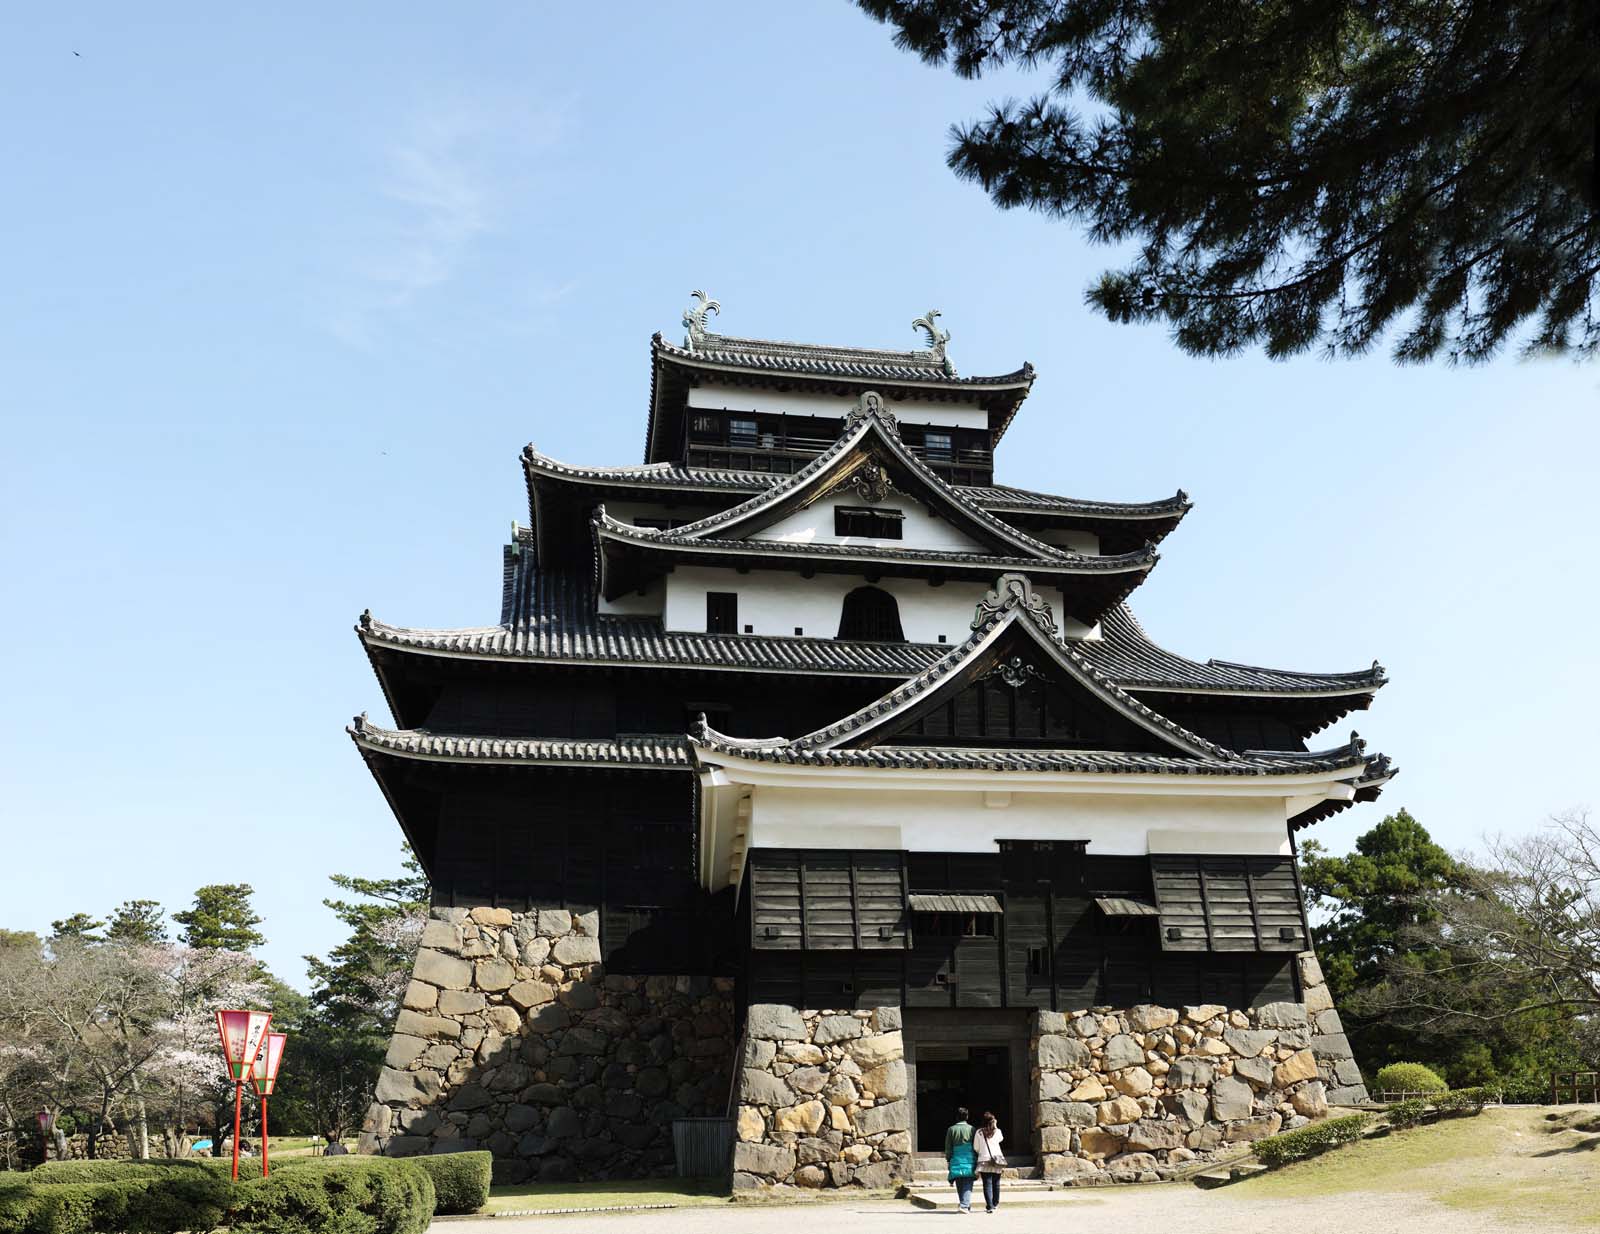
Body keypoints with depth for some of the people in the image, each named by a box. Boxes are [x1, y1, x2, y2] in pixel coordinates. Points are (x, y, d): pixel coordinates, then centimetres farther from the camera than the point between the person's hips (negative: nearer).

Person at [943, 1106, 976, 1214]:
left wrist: (948, 1159, 13)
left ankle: (966, 1205, 18)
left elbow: (948, 1148, 3)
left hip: (956, 1161, 1)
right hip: (969, 1162, -1)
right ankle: (965, 1205, -16)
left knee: (959, 1185, 12)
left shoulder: (951, 1129, 1)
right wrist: (977, 1162, 12)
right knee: (968, 1185, -2)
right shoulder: (972, 1129, -1)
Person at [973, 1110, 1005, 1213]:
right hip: (997, 1160, 2)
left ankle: (989, 1206, -10)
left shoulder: (979, 1132, -2)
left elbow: (975, 1148, 3)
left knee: (987, 1184, -2)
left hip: (984, 1161, -2)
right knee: (996, 1183, 16)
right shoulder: (997, 1131, 1)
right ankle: (995, 1203, 29)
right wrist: (995, 1126, 18)